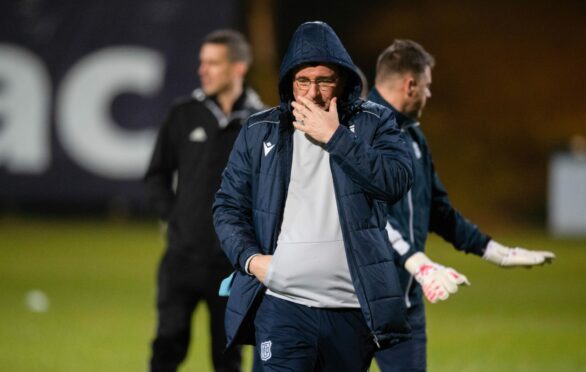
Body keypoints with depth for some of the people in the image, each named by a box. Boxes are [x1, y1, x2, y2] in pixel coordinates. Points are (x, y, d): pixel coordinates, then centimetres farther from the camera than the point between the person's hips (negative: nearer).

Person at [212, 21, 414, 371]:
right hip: (281, 306, -1)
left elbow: (396, 181, -12)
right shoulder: (259, 132, 7)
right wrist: (250, 258, -7)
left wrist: (335, 137, -13)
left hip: (352, 307, 1)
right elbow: (229, 206, 10)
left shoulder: (374, 123, 4)